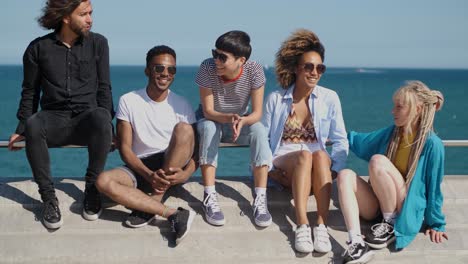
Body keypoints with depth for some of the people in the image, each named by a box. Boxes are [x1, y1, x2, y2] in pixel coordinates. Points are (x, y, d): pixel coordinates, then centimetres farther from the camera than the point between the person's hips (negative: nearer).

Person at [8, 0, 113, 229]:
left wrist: (106, 126, -5)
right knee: (34, 124, -36)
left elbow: (103, 88, 7)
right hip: (54, 121, 0)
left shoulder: (98, 43, 6)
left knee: (101, 116, -36)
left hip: (86, 121, 0)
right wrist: (21, 129, 2)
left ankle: (92, 188, -18)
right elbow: (30, 92, 11)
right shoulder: (38, 48, 5)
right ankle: (48, 196, -22)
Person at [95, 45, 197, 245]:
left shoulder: (182, 105, 2)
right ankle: (173, 214, -36)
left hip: (172, 167, 0)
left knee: (184, 129, -28)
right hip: (139, 169, 0)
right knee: (103, 181, -30)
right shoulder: (128, 101, 0)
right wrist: (149, 175, -22)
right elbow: (125, 148, -4)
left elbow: (195, 149, -1)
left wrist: (186, 173, -24)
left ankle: (151, 205, -24)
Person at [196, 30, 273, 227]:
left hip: (241, 122, 1)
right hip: (211, 120, -1)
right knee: (209, 127, -35)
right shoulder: (207, 68, -26)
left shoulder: (254, 70, -24)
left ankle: (260, 199, -29)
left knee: (259, 130, -30)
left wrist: (242, 121, -44)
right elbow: (208, 111, -23)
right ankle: (210, 198, -34)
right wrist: (229, 118, -44)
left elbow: (257, 113, -22)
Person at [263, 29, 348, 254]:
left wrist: (333, 170, -8)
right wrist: (270, 169, -8)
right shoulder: (275, 99, 1)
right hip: (284, 162, -1)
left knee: (320, 155, -35)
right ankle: (302, 226, -44)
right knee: (304, 155, -35)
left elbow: (341, 141, 5)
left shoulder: (330, 98, 3)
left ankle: (322, 225, -40)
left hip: (319, 160, 1)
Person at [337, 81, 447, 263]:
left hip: (406, 212, -6)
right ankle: (357, 243, -38)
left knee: (378, 161, -26)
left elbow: (433, 186, -4)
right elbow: (361, 141, 23)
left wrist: (436, 224, 1)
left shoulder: (432, 144, -10)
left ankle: (391, 225, -13)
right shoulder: (390, 133, 7)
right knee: (345, 175, -22)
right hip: (378, 207, 6)